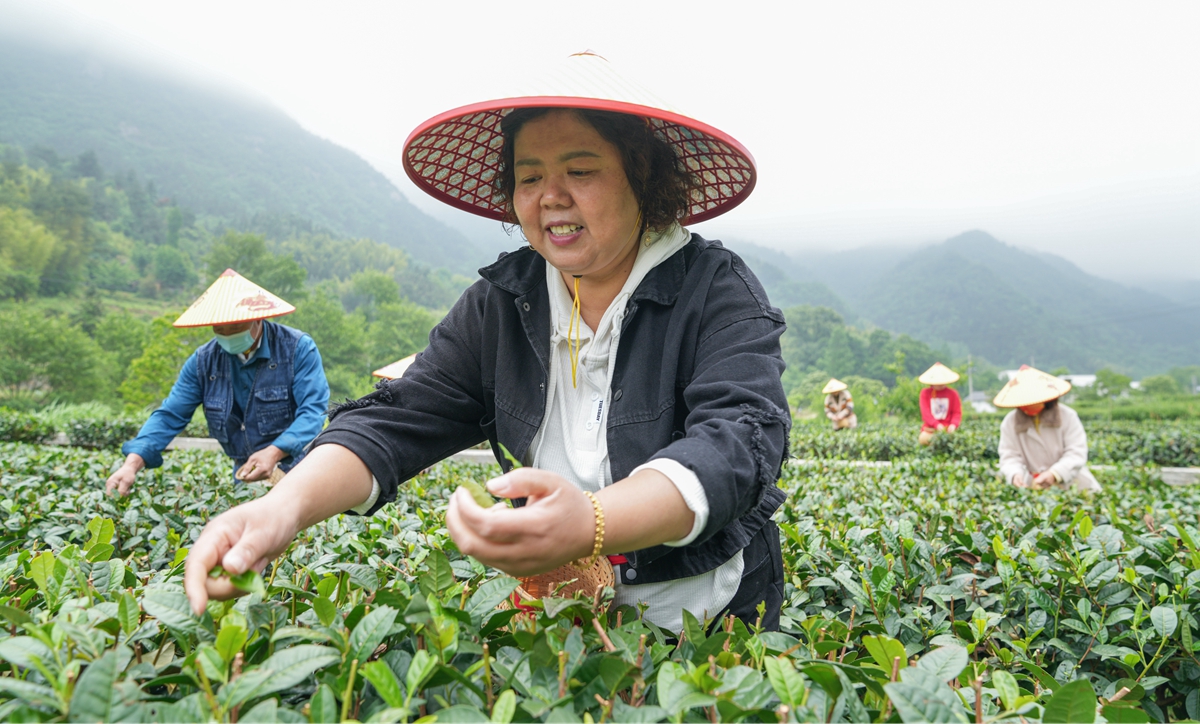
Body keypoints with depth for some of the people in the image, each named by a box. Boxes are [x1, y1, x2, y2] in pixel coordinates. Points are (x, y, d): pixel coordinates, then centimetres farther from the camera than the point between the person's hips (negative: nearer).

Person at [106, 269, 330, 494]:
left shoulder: (298, 348, -8)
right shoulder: (203, 361, 4)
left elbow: (313, 409, -16)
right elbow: (169, 416, 2)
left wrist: (274, 452, -30)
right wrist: (132, 464, -14)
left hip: (300, 473, -4)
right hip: (246, 476, 4)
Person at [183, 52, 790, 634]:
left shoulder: (718, 293, -12)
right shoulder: (498, 304, 1)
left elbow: (738, 442, -28)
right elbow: (400, 420, -6)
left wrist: (592, 526, -47)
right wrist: (288, 503, -27)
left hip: (707, 624, -4)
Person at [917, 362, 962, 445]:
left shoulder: (952, 393, 7)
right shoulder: (925, 393, 5)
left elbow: (957, 412, 5)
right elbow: (925, 412, -4)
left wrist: (953, 424, -16)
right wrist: (936, 424, -19)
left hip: (947, 427, 1)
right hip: (930, 426, 0)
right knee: (923, 439, -32)